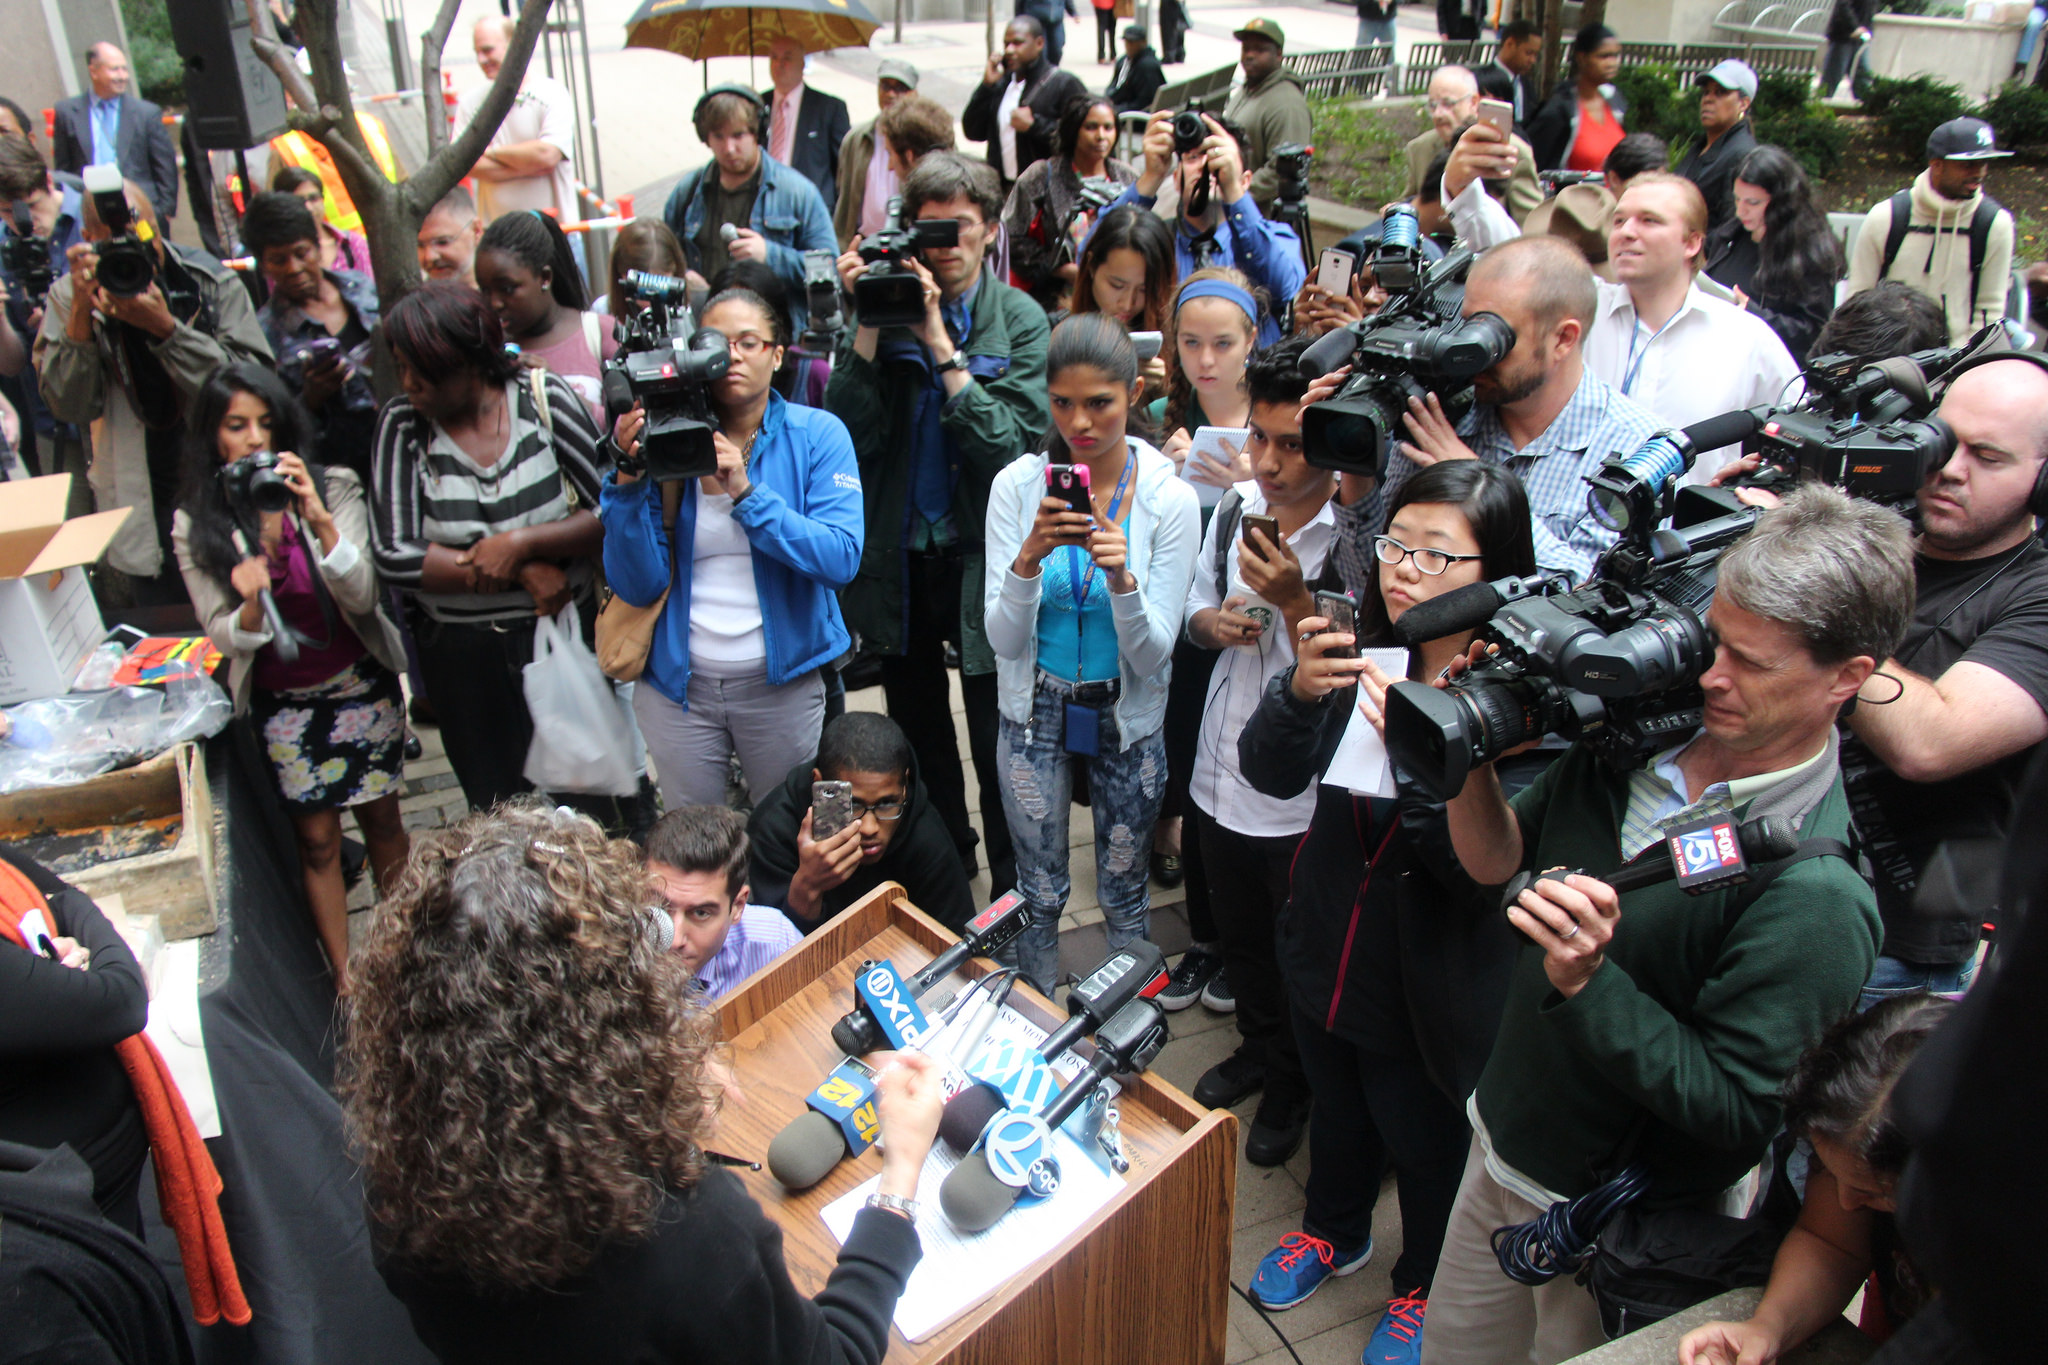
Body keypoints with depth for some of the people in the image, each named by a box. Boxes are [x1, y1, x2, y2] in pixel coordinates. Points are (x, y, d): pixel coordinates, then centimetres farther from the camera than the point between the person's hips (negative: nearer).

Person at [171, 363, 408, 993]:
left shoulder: (335, 489, -10)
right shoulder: (197, 527, -7)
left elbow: (362, 597, -20)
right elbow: (223, 637, -8)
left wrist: (321, 522, -35)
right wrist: (250, 605, -31)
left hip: (362, 685, 0)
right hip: (281, 704, 0)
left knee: (382, 820, 11)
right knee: (317, 841, 6)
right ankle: (344, 974, 20)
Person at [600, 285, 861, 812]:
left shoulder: (816, 433, -3)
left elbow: (841, 558, -16)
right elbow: (638, 586, -6)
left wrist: (745, 493, -22)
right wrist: (631, 474, -16)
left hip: (782, 681, -1)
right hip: (676, 684, 1)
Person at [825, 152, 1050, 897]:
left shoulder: (1020, 320, -5)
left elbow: (1011, 444, -18)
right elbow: (850, 434, -11)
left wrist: (939, 341, -22)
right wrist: (869, 324, -18)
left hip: (982, 560, -3)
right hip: (897, 559, 3)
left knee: (998, 748, 5)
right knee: (918, 740, 20)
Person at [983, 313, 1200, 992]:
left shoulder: (1170, 499, -13)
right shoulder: (1017, 485, -11)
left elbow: (1152, 656, -14)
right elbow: (1003, 639, -12)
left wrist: (1122, 577, -33)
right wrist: (1029, 558, -30)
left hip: (1127, 716, 0)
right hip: (1035, 711, 1)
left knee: (1124, 895, 15)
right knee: (1039, 894, 13)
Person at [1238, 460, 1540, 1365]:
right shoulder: (1364, 648, -11)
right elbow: (1273, 776, -10)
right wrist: (1298, 692, -28)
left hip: (1430, 985, -4)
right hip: (1329, 951, 4)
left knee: (1428, 1146, 21)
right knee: (1337, 1111, 29)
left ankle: (1427, 1286, 51)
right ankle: (1335, 1231, 59)